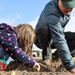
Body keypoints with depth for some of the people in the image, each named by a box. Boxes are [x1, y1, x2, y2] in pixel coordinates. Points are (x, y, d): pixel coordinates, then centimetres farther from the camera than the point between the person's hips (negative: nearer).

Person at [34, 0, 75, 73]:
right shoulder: (51, 12, -39)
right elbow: (59, 40, -48)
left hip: (54, 36, 7)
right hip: (41, 38, -7)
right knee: (45, 28, -38)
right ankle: (47, 56, -18)